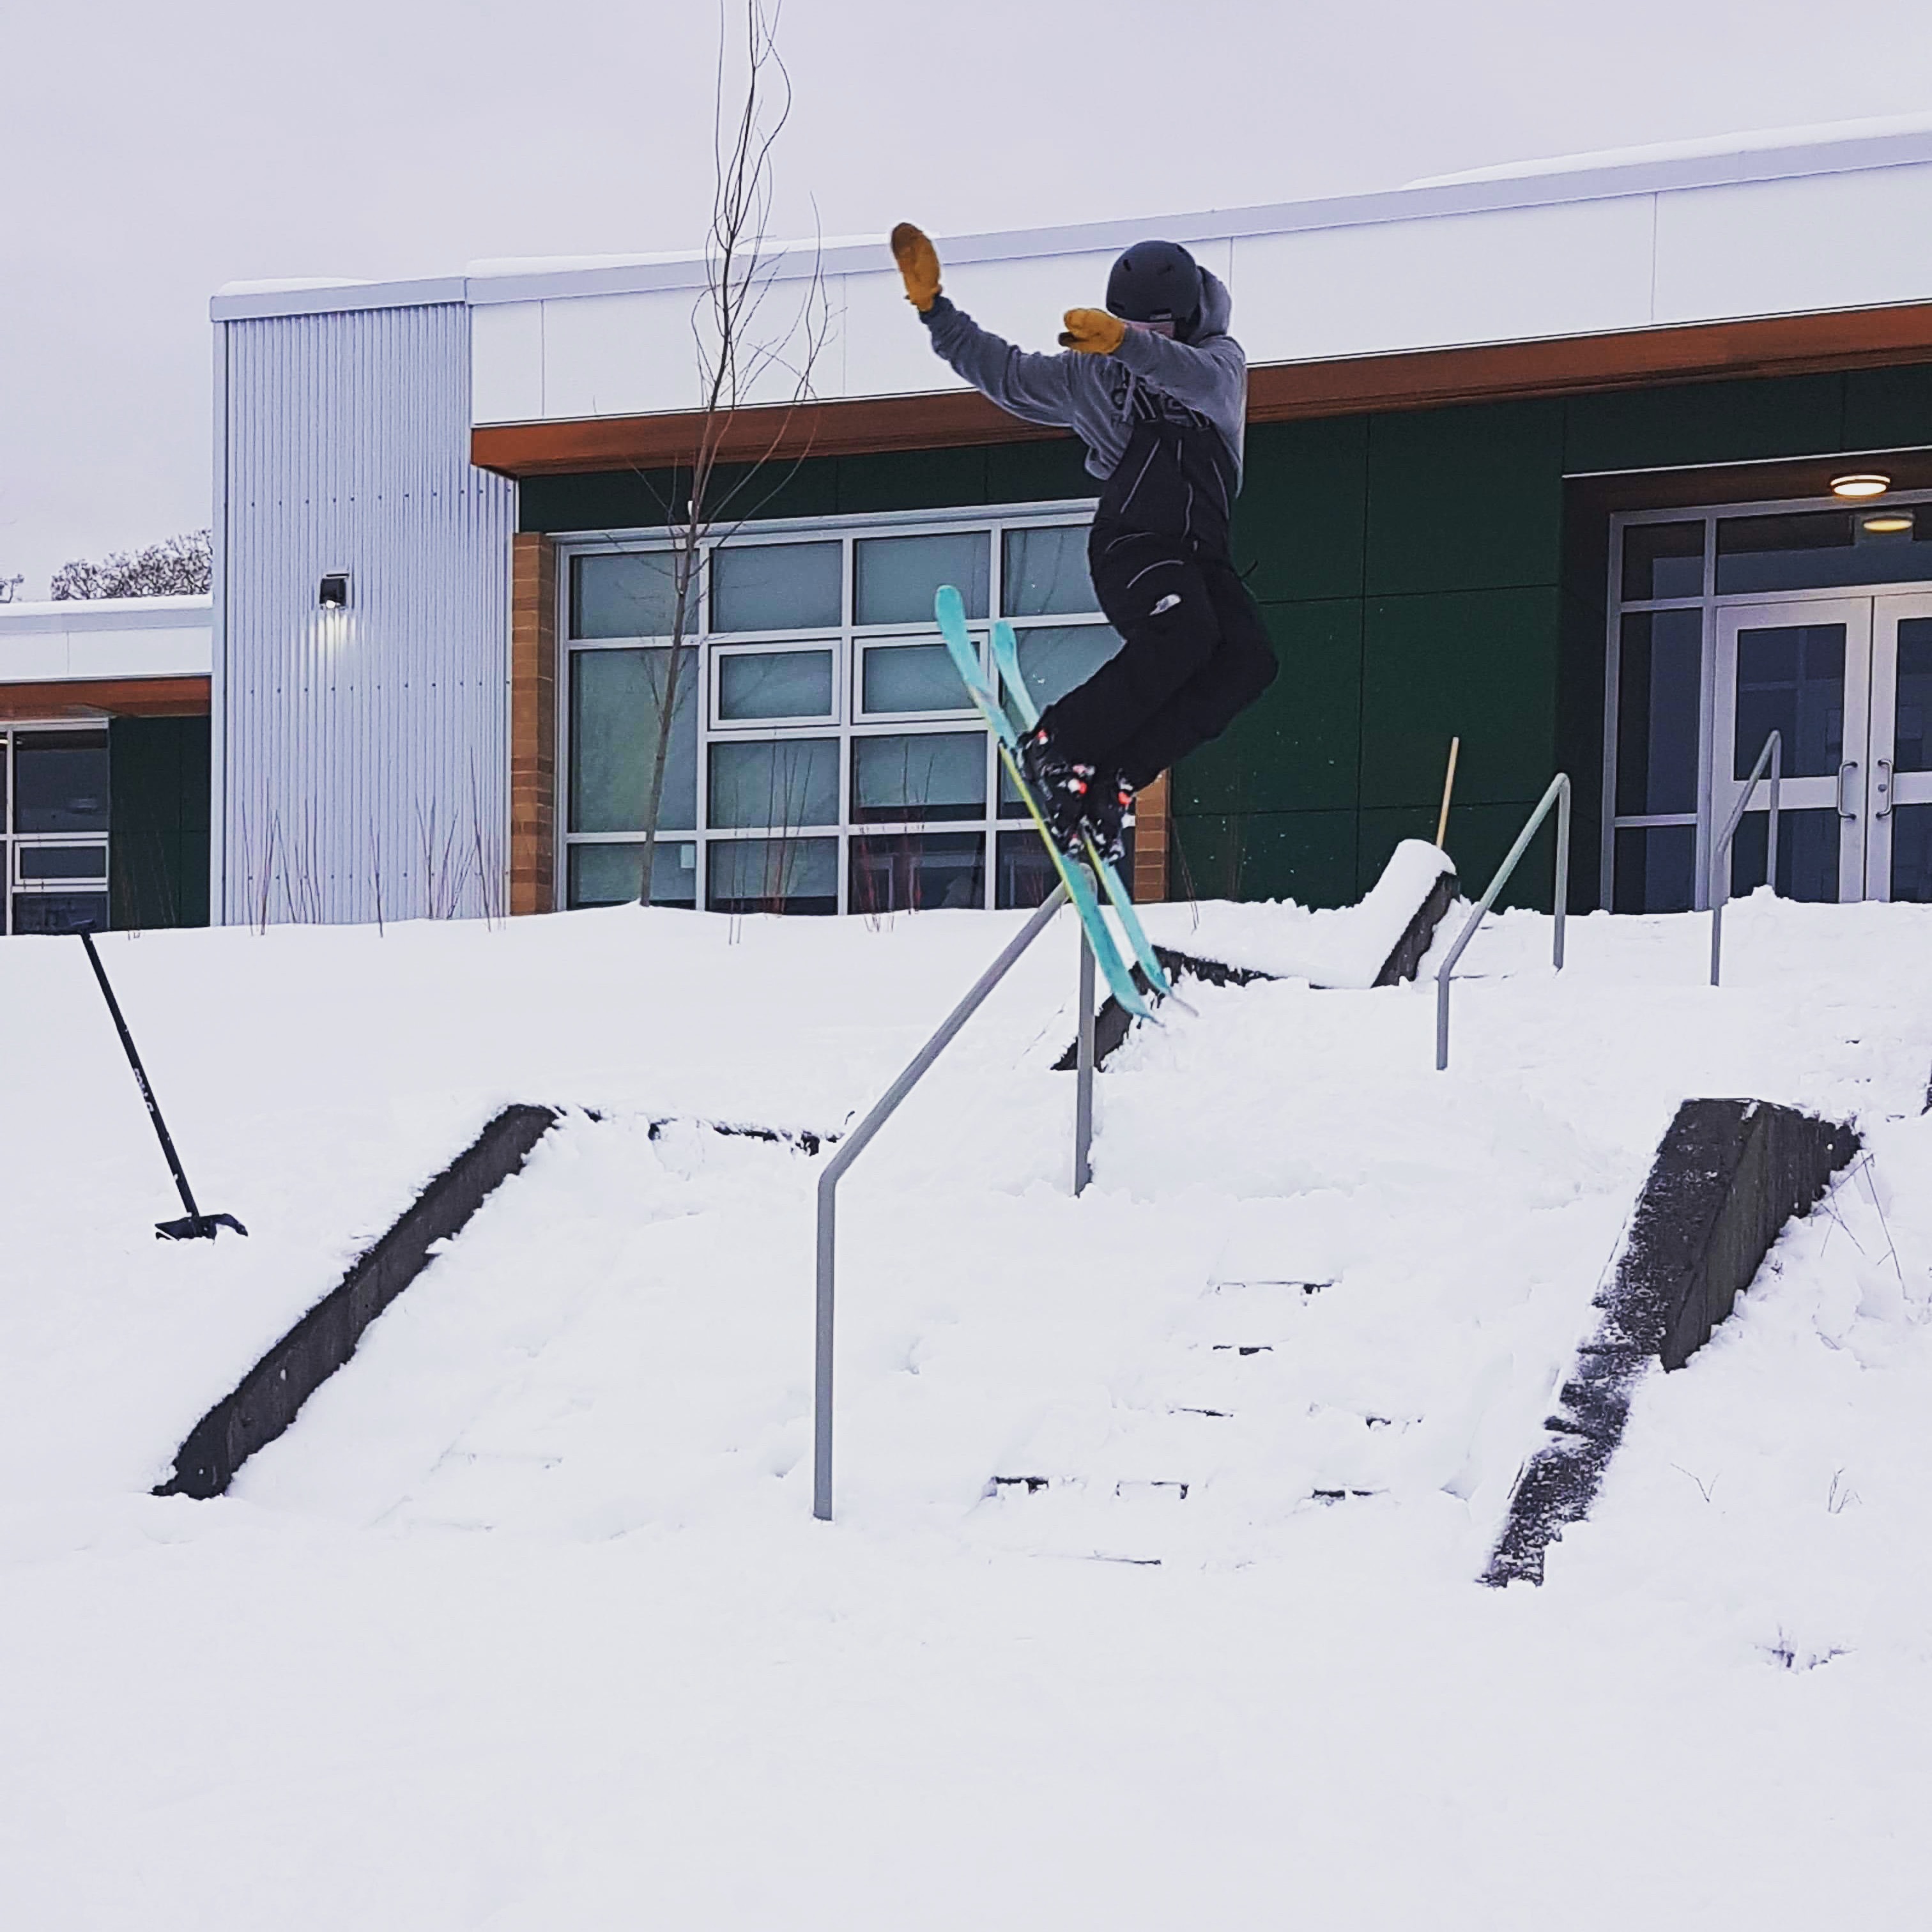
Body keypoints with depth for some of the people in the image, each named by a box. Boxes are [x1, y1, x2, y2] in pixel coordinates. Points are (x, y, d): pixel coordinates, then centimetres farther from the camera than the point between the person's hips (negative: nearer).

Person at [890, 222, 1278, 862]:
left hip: (1202, 551, 3)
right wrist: (935, 309, 17)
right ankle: (1056, 749, -23)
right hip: (1131, 539, -3)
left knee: (1249, 659, -23)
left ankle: (1111, 781, -20)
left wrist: (1128, 345, -32)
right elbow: (1006, 373, 24)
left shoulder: (1221, 359, 11)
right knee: (1183, 633, -33)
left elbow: (1203, 380, -14)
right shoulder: (1089, 374, 16)